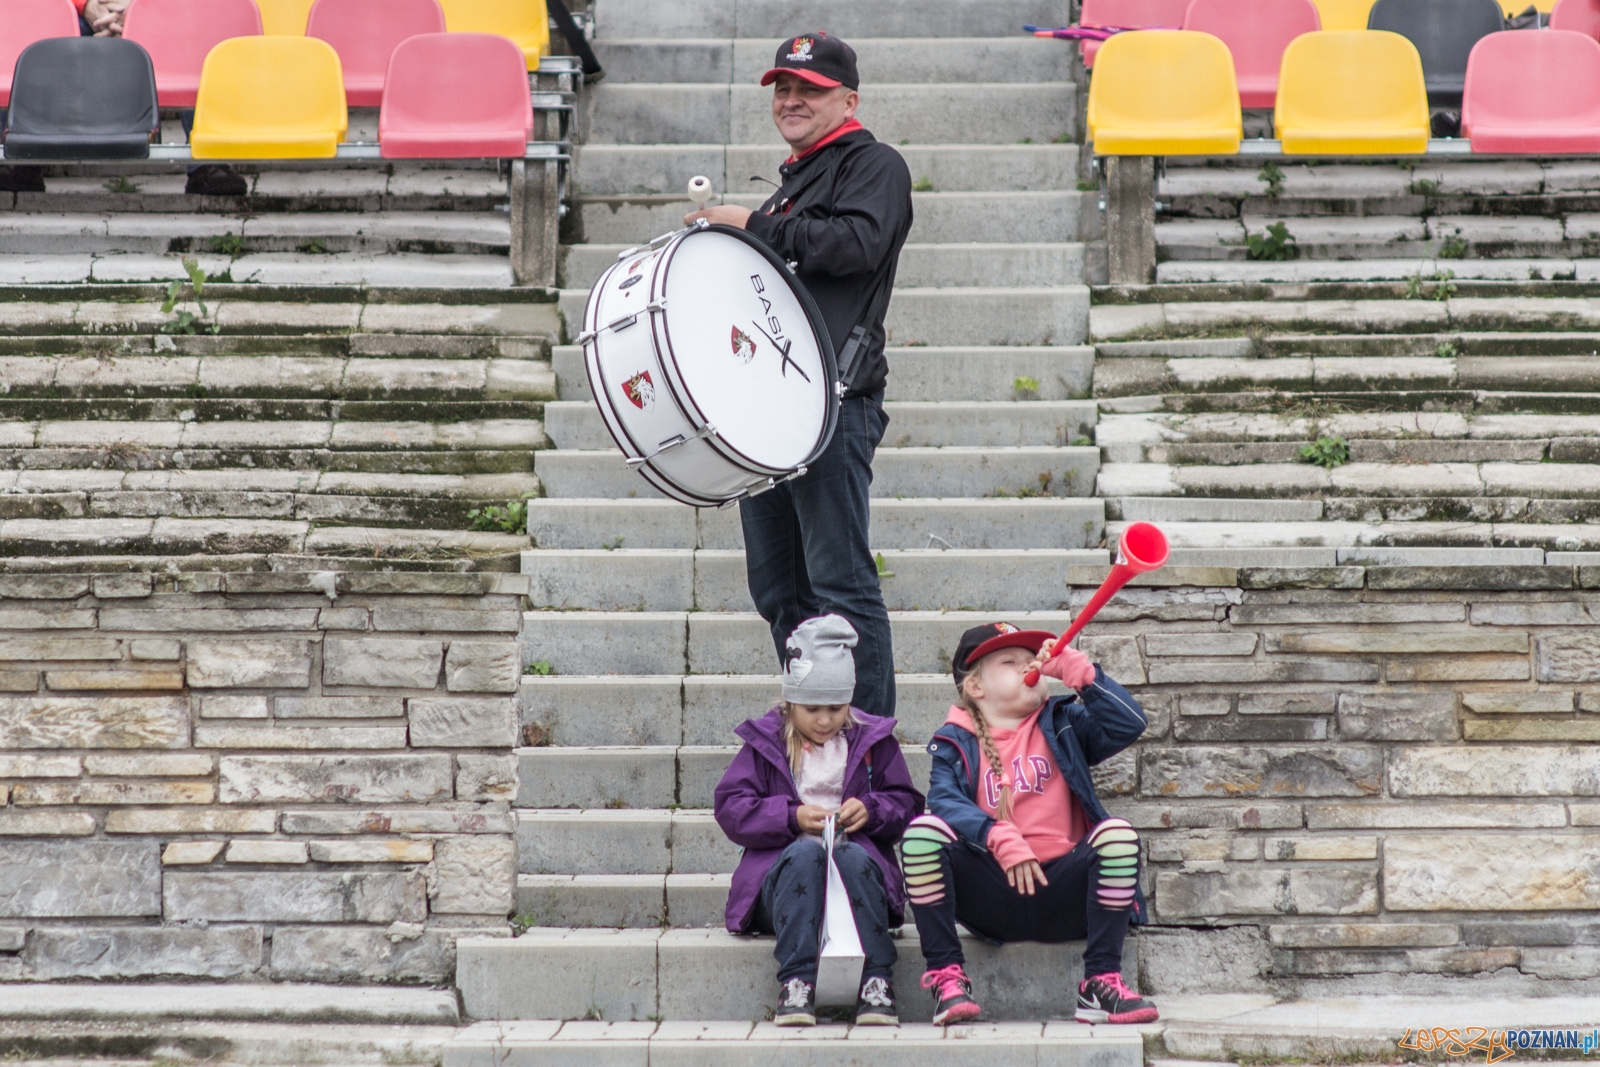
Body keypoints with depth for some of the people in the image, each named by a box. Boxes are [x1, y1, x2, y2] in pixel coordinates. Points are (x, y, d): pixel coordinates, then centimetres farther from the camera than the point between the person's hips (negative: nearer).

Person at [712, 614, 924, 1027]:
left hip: (859, 861, 1)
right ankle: (797, 980, -42)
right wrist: (791, 817, -15)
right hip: (786, 871, -1)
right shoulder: (765, 742, 9)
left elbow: (906, 804, 14)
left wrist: (871, 810, -9)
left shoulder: (872, 740, 14)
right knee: (806, 853, -35)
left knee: (853, 855, -34)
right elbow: (731, 810, 1)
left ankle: (875, 979, -35)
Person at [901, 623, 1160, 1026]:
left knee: (1117, 834, -26)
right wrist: (1000, 839, -27)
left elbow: (1129, 723, -1)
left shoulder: (1062, 725, 15)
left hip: (1061, 893, 1)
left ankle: (1101, 983, -19)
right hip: (992, 897, -1)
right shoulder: (955, 743, 9)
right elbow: (944, 800, -11)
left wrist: (1076, 669, -6)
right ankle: (946, 977, -18)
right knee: (922, 831, -25)